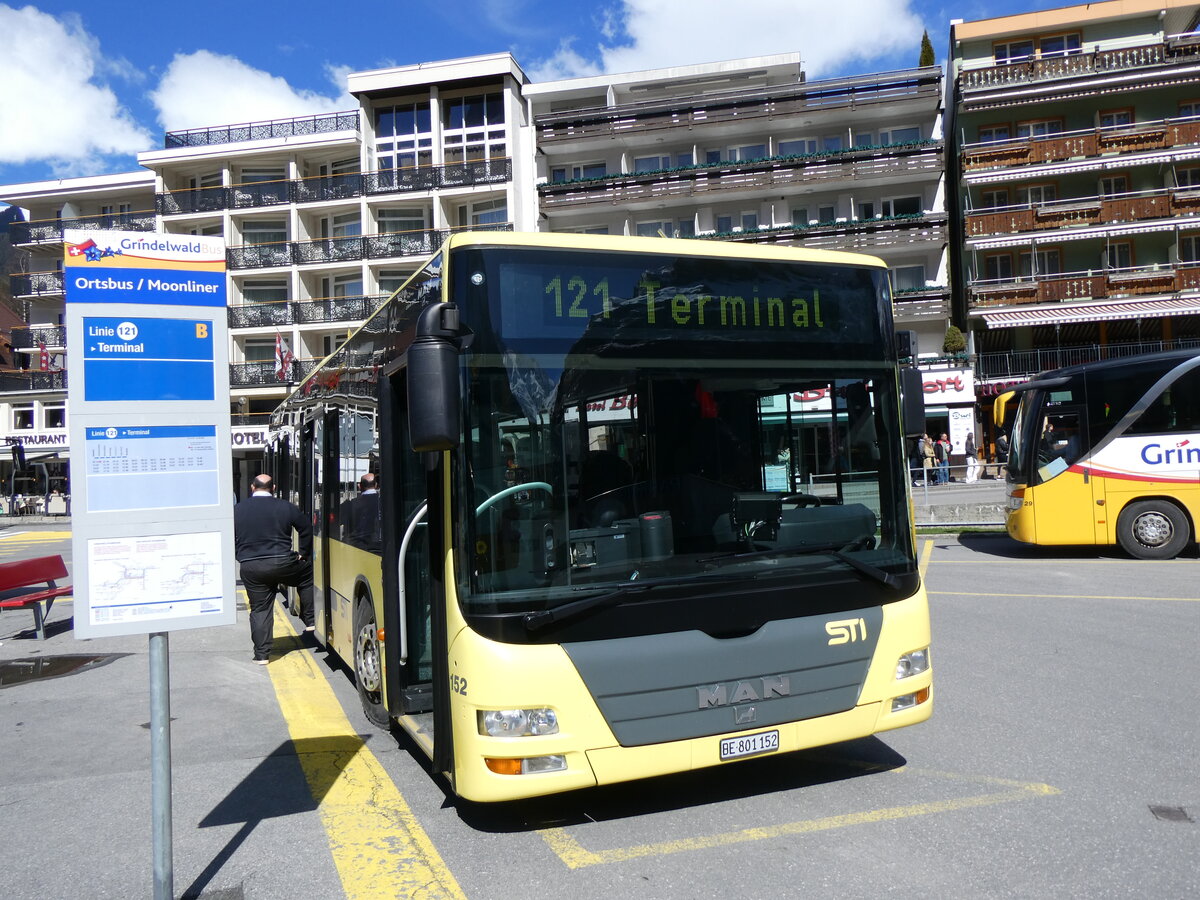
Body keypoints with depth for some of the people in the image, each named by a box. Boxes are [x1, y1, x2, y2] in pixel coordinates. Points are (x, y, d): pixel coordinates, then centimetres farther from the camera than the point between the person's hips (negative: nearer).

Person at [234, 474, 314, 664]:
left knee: (259, 609, 10)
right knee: (308, 573, 24)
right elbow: (306, 528, 5)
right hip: (282, 563, -2)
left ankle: (261, 654, 11)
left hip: (251, 569, 2)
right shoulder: (285, 507, 0)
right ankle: (310, 621, 23)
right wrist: (303, 554, 16)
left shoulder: (238, 509, 4)